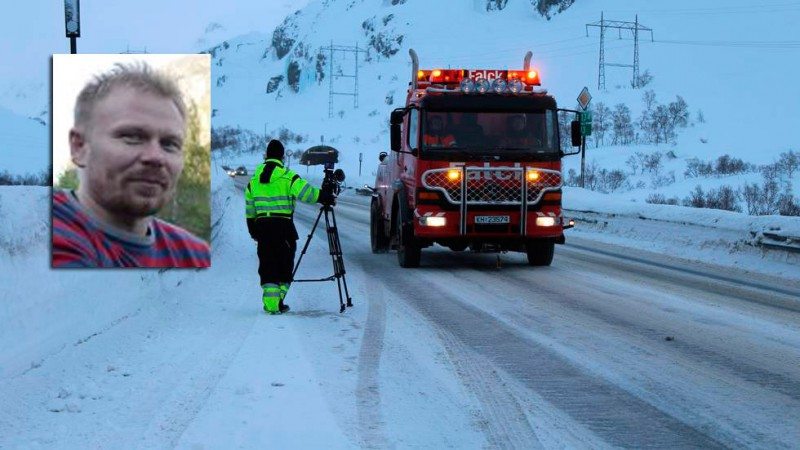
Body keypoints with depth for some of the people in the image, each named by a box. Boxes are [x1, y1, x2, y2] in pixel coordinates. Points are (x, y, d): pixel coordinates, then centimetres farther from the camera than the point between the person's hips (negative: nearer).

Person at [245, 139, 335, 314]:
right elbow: (306, 192, -14)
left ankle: (270, 303, 3)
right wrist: (324, 197, -1)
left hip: (262, 225, 4)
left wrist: (253, 230, 22)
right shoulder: (287, 177, -6)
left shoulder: (254, 180, 11)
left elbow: (249, 209, 15)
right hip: (283, 226, -4)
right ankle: (277, 303, -1)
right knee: (284, 265, 4)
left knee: (267, 265, 9)